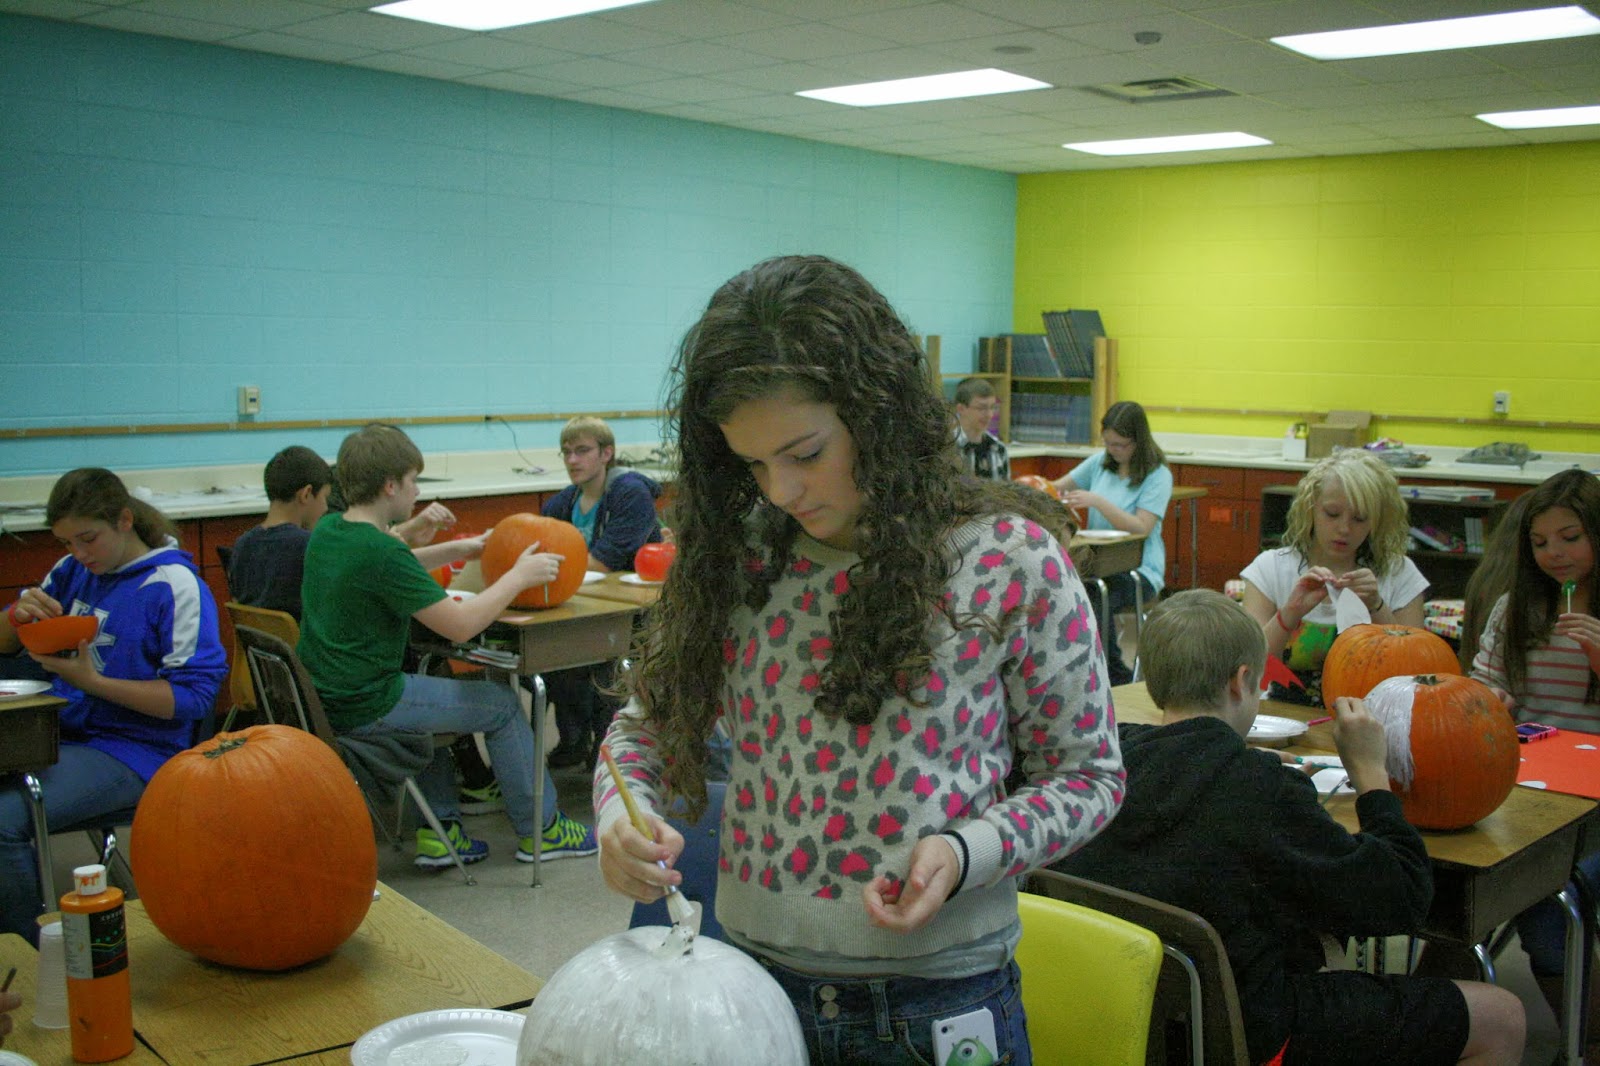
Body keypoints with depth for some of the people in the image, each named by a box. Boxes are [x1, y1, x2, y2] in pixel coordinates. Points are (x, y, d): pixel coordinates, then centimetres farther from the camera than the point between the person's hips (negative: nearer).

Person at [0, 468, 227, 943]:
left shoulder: (174, 585, -10)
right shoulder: (73, 571, 9)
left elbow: (194, 695, -14)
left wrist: (92, 681, -22)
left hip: (132, 749, -7)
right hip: (63, 733, 7)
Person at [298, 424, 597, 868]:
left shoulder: (328, 529, 3)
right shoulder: (380, 551, -24)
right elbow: (460, 624, -23)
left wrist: (457, 549, 17)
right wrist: (519, 576, -11)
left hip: (322, 697, 9)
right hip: (365, 709, -9)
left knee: (432, 691, 33)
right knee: (501, 705, 7)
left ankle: (439, 829, 28)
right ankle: (539, 832, 21)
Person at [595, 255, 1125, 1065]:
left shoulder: (1010, 561, -13)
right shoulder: (739, 559, -3)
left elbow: (1086, 774, -4)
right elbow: (649, 719, 8)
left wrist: (966, 852, -21)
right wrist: (622, 813, -13)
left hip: (938, 1001, -3)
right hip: (756, 976, 4)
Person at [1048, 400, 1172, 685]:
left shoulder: (1158, 476, -5)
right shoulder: (1101, 462, 11)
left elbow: (1141, 528, -16)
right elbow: (1061, 486, 21)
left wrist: (1097, 502, -25)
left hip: (1139, 569, -5)